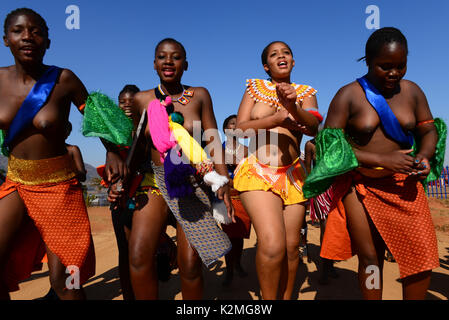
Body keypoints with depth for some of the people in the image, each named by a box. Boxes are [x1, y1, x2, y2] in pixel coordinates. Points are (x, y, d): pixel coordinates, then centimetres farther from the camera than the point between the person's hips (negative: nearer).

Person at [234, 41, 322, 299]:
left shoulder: (306, 93, 12)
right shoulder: (255, 88, 11)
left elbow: (314, 128, -7)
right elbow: (241, 128, -1)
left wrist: (293, 106, -27)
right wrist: (278, 118, -12)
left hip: (293, 174, 3)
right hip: (257, 171, -2)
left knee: (291, 246, 4)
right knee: (272, 244, -17)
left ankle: (286, 297, 26)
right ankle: (269, 299, 7)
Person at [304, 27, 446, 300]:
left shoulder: (412, 91, 5)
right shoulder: (348, 96, -7)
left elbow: (429, 129, 15)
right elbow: (329, 146, -13)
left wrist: (425, 157, -10)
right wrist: (383, 159, -21)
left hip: (403, 184, 4)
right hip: (360, 185, -3)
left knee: (424, 256, 0)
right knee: (370, 258, 4)